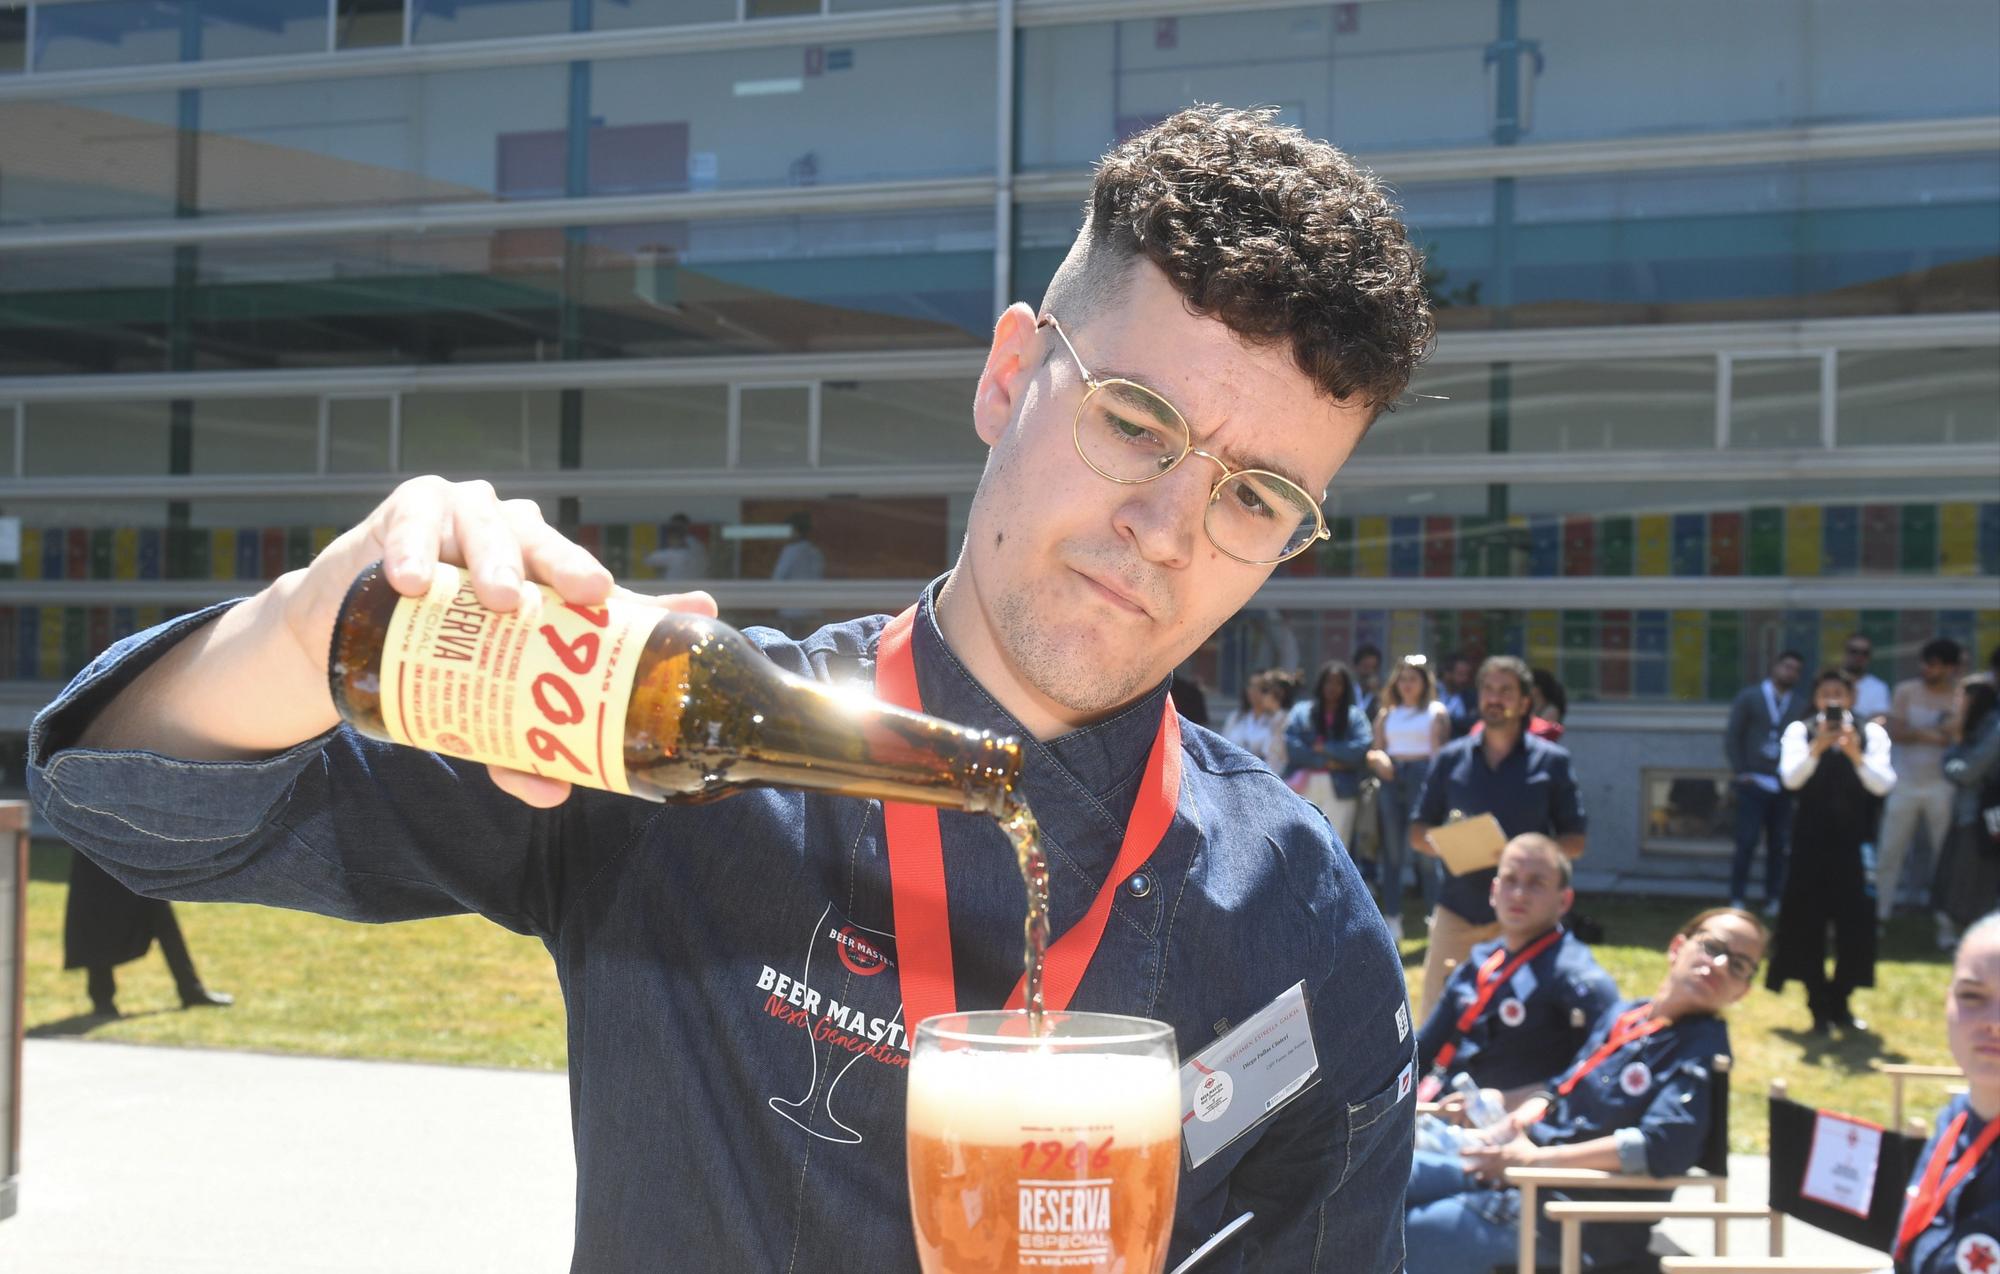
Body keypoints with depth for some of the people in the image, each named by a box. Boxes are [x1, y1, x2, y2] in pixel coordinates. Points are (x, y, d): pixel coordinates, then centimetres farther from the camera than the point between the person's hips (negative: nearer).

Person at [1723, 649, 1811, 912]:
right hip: (1753, 783, -2)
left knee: (1778, 845, 3)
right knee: (1746, 843, -5)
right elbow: (1732, 736, 2)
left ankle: (1773, 899, 11)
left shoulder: (1802, 705, 8)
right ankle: (1737, 899, 2)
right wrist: (1741, 772, -4)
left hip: (1784, 787, 2)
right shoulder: (1749, 697, 5)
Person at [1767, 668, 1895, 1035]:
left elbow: (1883, 784, -10)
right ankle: (1819, 1006, 11)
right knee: (1807, 923, 0)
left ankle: (1839, 1003, 17)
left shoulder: (1872, 734, 2)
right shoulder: (1801, 731, 0)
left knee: (1856, 923, 1)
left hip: (1854, 843, 1)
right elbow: (1791, 778, -14)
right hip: (1811, 842, -1)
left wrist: (1856, 755, -26)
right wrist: (1817, 748, -30)